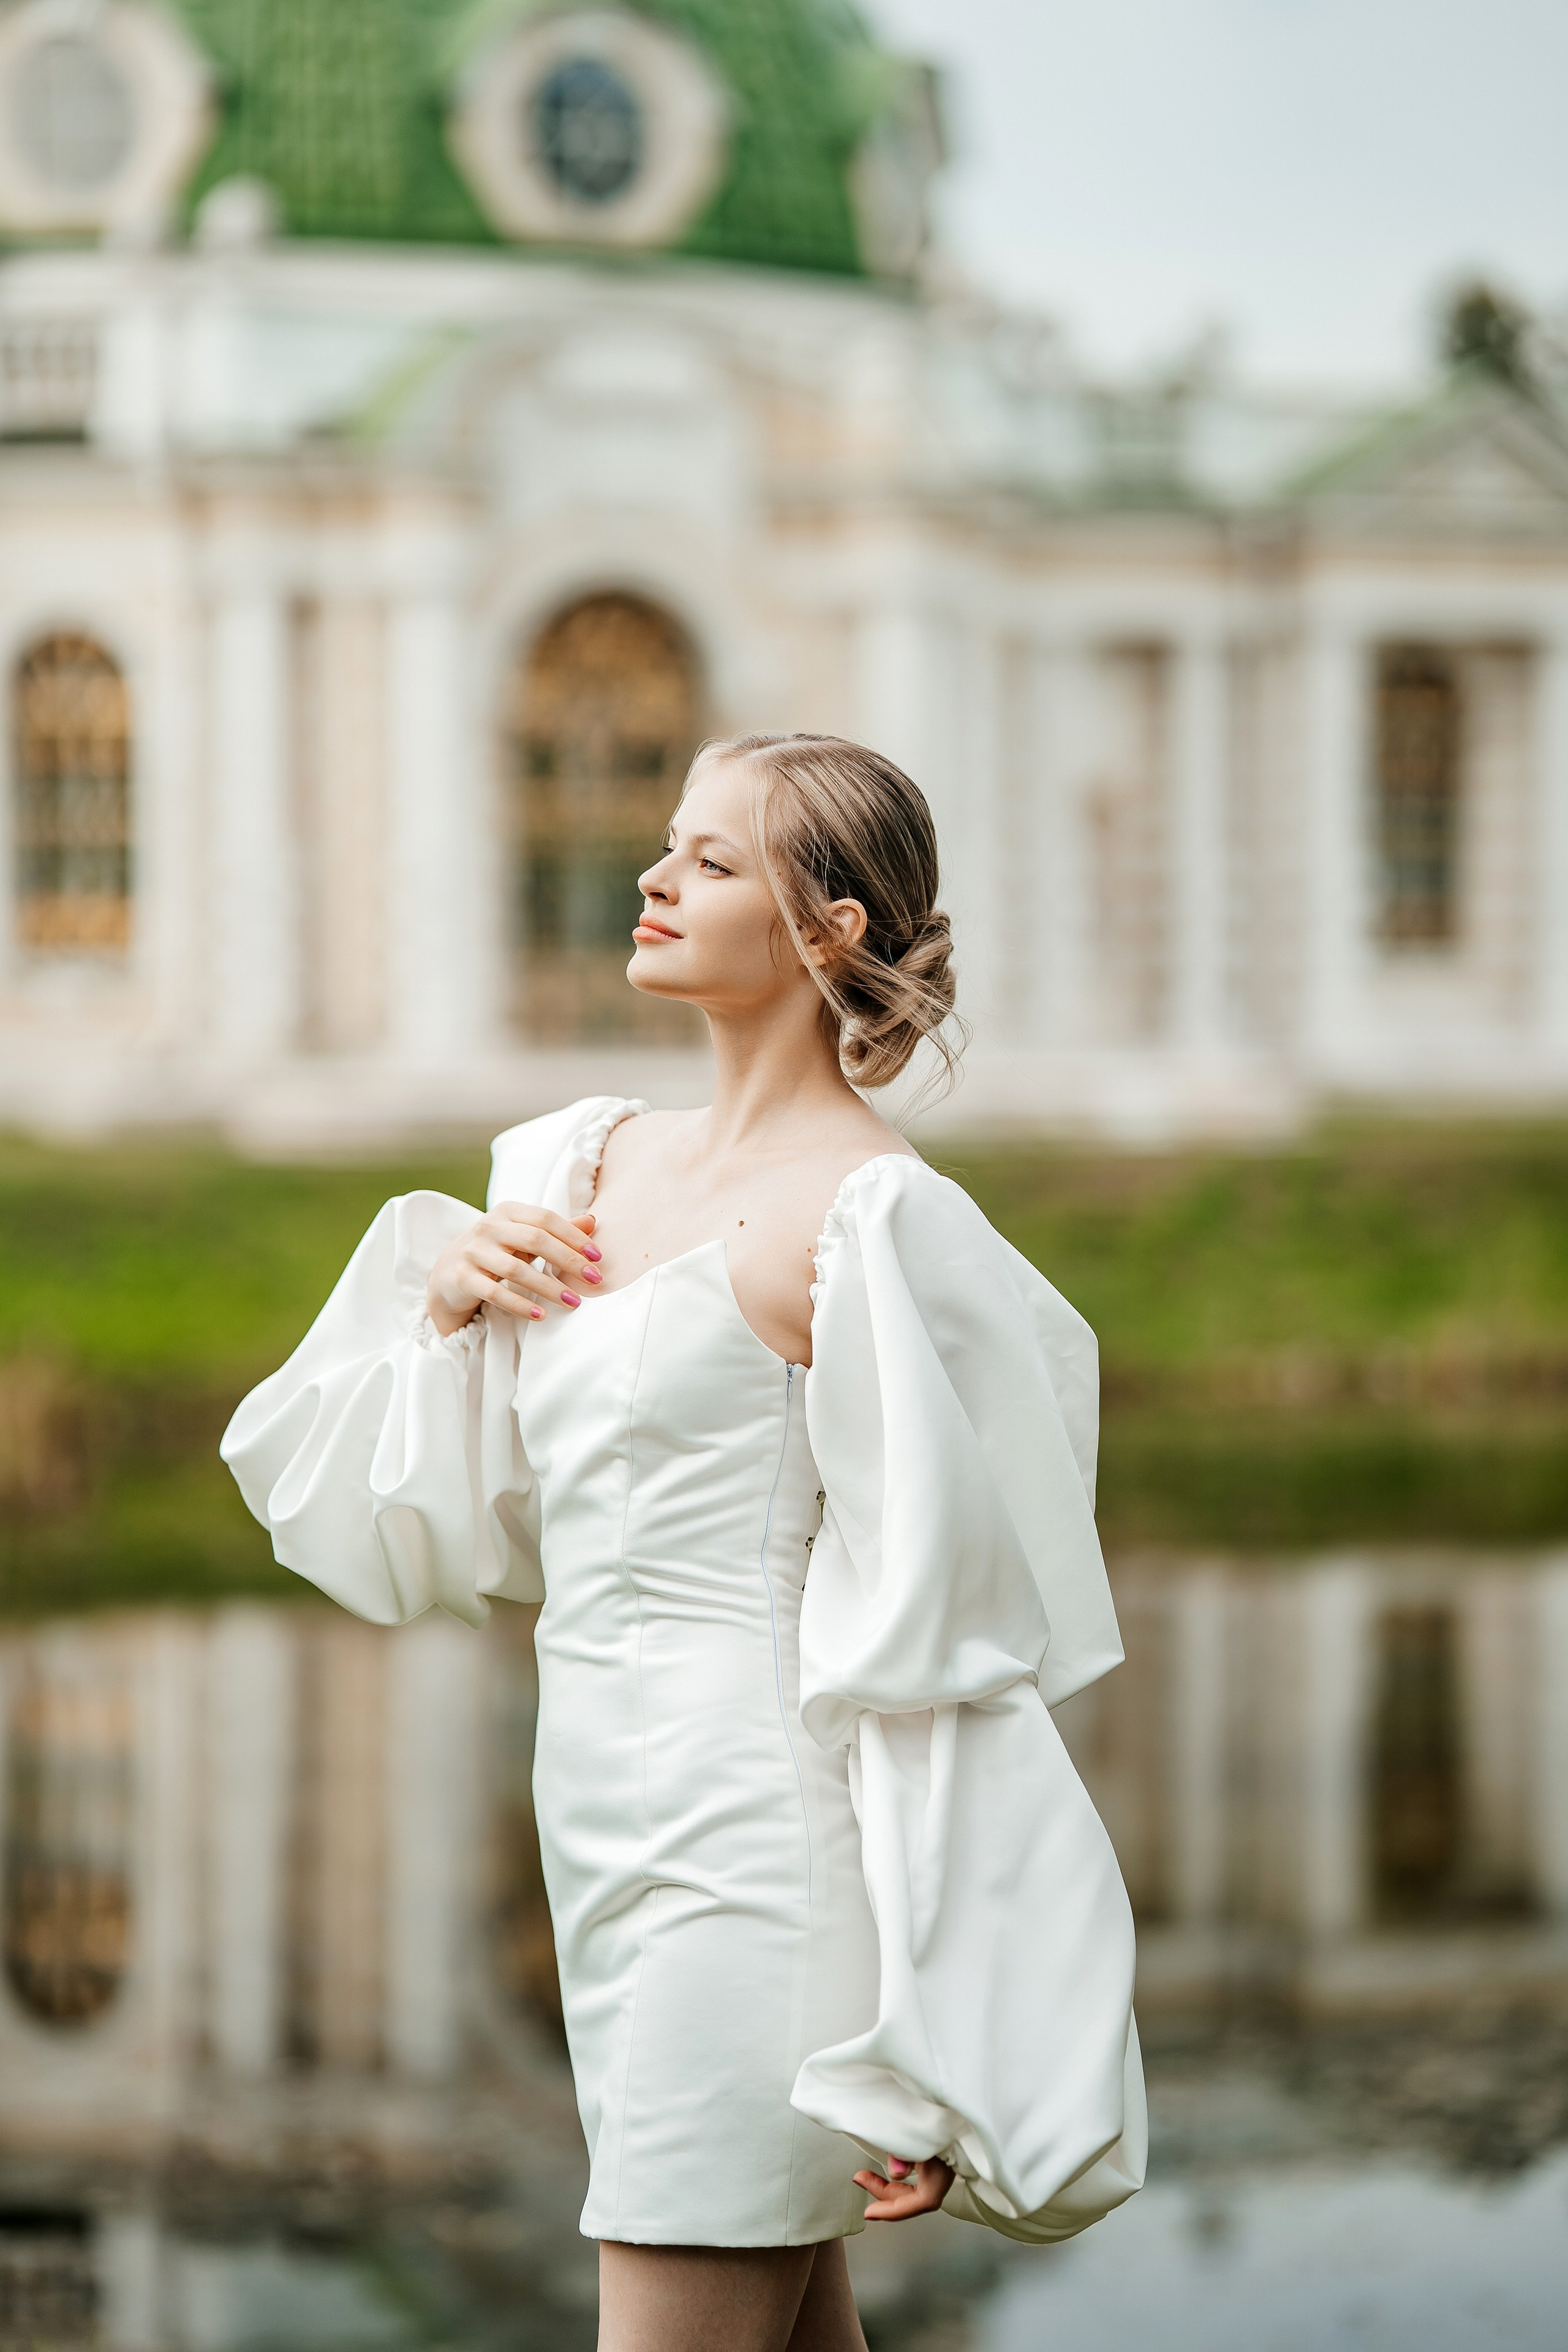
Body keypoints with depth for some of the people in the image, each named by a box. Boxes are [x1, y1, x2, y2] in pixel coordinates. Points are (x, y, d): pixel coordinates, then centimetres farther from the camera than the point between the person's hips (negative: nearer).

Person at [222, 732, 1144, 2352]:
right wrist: (449, 1297, 2)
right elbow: (470, 1521, 21)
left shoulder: (866, 1224, -14)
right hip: (616, 1826, 8)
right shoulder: (593, 1163, 12)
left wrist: (920, 2059, -19)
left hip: (754, 1840, -8)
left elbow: (930, 1645, -16)